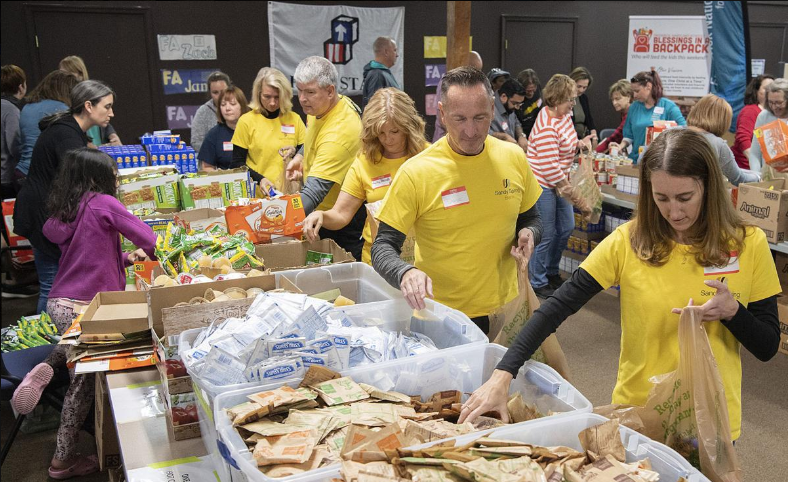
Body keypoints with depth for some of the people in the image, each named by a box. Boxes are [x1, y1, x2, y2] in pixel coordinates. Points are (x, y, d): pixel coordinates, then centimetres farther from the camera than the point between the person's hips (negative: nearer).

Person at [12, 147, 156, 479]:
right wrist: (146, 253, 9)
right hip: (85, 308, -8)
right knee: (84, 380, 7)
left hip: (58, 303, 8)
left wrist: (126, 259, 15)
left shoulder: (64, 211, 11)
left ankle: (45, 369, 9)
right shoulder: (101, 203, -11)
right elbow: (148, 239, -12)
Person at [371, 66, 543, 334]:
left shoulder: (514, 157, -3)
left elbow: (530, 218, 12)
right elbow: (383, 247, -14)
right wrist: (405, 273, -35)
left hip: (505, 308, 4)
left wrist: (528, 234, -11)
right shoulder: (416, 173, -17)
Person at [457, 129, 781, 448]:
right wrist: (503, 374, -27)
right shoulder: (628, 242, -12)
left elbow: (768, 348, -2)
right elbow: (556, 308, -17)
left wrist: (731, 311, -23)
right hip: (636, 411, 0)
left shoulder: (749, 245, -9)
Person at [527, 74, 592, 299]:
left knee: (566, 227, 16)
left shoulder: (564, 115, 5)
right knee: (545, 235, 0)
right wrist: (569, 191, -18)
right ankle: (537, 282, 15)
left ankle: (551, 271, 34)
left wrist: (579, 143, 0)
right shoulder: (546, 127, -24)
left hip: (559, 182, 10)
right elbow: (549, 166, -26)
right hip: (542, 185, -10)